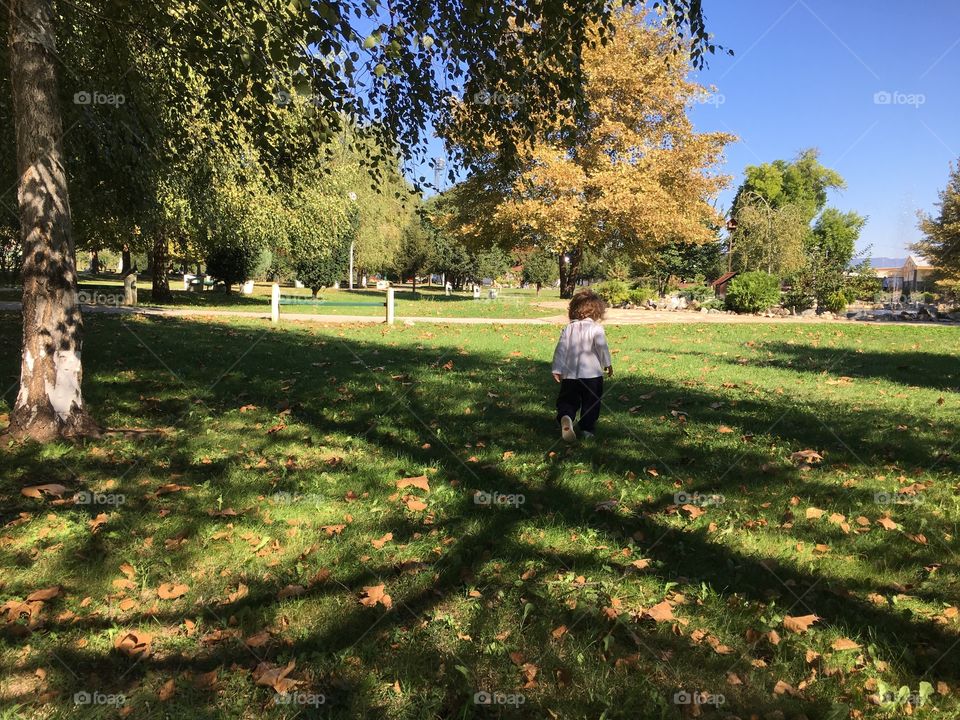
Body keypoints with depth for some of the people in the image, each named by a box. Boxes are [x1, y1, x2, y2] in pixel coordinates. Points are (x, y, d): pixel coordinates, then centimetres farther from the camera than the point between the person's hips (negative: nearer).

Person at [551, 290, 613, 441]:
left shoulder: (569, 328, 8)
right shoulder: (596, 328, -4)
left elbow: (560, 349, 5)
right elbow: (602, 346, -19)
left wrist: (557, 370, 9)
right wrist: (607, 364, -10)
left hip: (570, 374, 3)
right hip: (592, 374, -3)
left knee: (567, 400, 9)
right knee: (591, 403, 13)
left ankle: (565, 417, -20)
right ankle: (587, 429, 15)